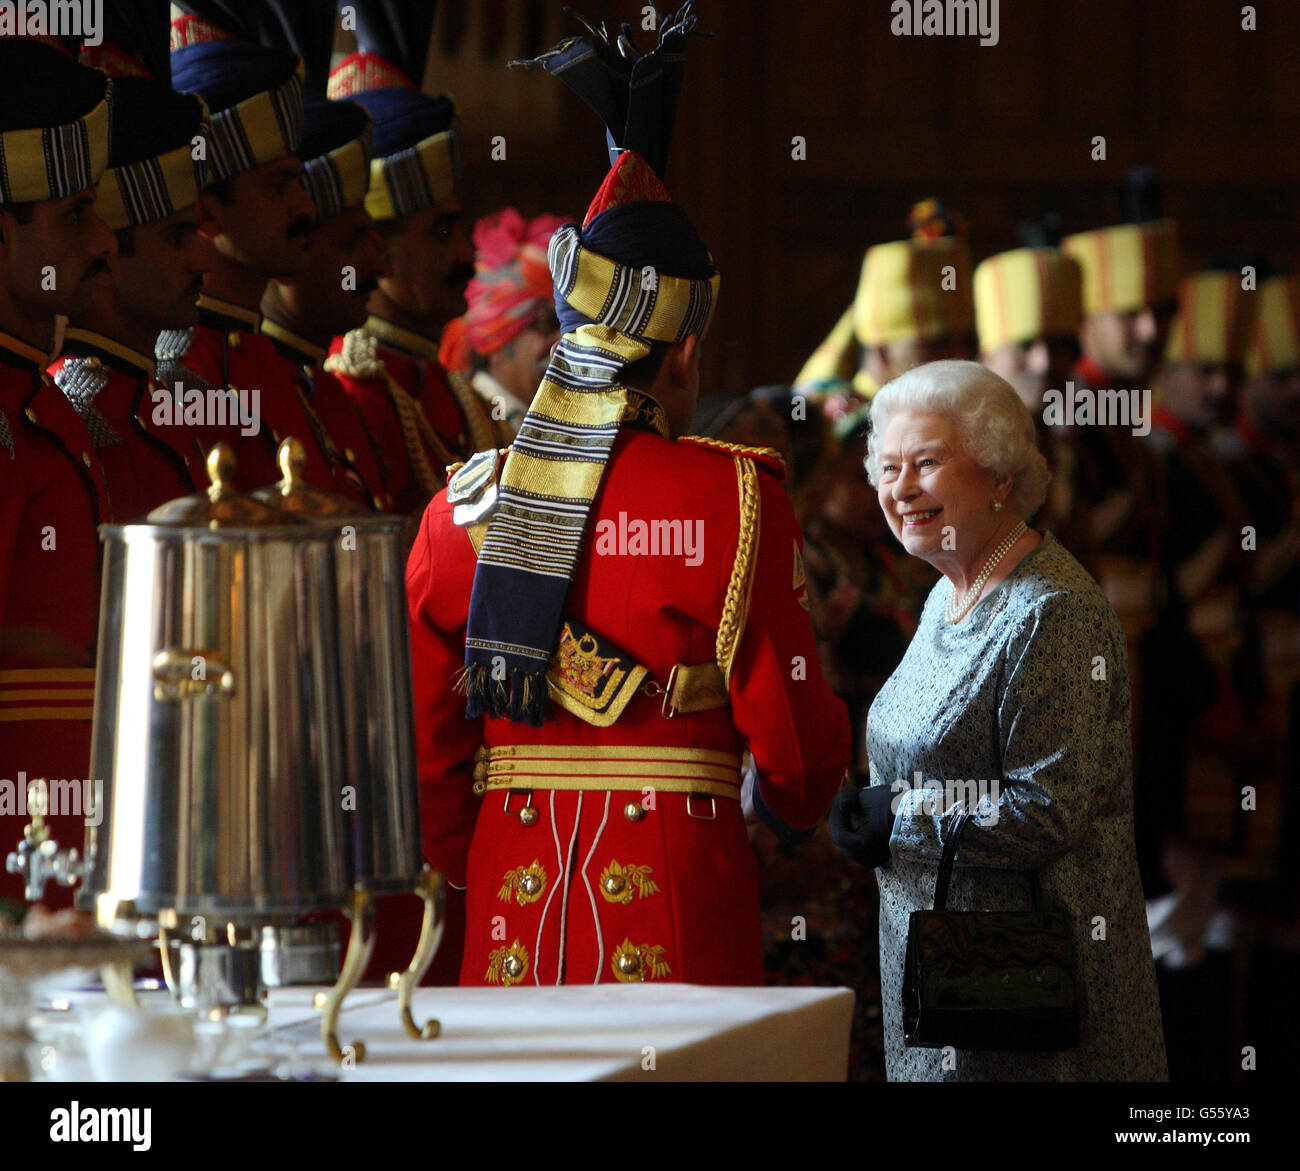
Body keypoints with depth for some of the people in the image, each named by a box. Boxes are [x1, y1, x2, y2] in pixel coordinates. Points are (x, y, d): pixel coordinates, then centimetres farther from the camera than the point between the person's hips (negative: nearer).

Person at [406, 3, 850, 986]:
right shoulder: (734, 502, -5)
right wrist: (791, 802, 20)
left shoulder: (463, 507, 6)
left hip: (512, 906, 4)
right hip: (678, 896, -4)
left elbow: (423, 735, 9)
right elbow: (792, 725, -2)